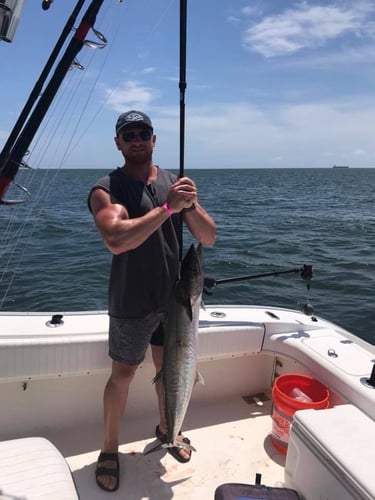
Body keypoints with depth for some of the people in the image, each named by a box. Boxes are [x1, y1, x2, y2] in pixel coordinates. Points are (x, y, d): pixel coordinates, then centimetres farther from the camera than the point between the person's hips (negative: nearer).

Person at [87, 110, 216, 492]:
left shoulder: (175, 183, 2)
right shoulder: (106, 189, -11)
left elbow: (209, 237, -3)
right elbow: (116, 241, -30)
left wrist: (189, 204, -21)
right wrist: (167, 207, -30)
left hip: (173, 297, 5)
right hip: (131, 304, -4)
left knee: (168, 368, 21)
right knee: (122, 375, 9)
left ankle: (165, 428, 47)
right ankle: (109, 450, 34)